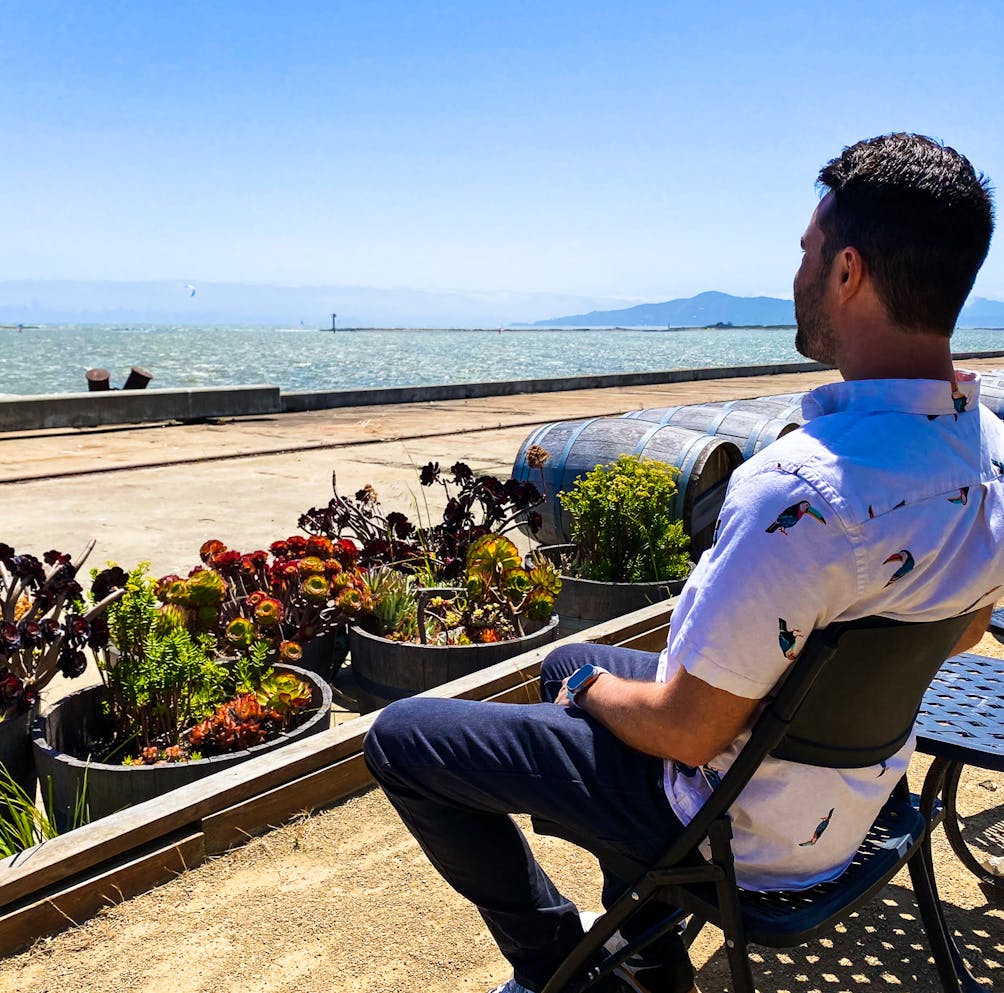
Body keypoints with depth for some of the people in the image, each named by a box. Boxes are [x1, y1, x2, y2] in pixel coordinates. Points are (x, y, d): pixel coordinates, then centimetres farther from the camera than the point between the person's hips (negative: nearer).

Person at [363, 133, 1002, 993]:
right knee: (570, 661, 30)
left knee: (400, 737, -1)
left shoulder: (803, 491, -37)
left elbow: (687, 733, -29)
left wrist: (594, 690, -6)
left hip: (739, 834, -8)